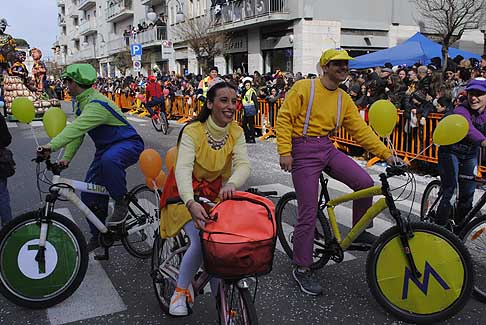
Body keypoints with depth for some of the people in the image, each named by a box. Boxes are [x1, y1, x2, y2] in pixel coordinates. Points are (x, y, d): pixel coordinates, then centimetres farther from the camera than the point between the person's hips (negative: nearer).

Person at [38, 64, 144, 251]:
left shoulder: (96, 104, -24)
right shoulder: (81, 102, 8)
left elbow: (77, 128, -37)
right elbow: (77, 131, 8)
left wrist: (52, 145, -46)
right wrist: (66, 157, -3)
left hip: (128, 144, -9)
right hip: (106, 147, 9)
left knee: (109, 160, -44)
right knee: (89, 193, 5)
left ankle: (121, 202, -20)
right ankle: (98, 235, 23)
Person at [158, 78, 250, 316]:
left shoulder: (236, 133, -9)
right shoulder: (193, 131, -22)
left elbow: (243, 165, -24)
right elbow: (183, 169, -36)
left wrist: (231, 183, -47)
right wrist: (191, 203, -54)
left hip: (216, 194, 4)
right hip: (187, 195, -4)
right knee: (201, 241, -24)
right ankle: (181, 290, 3)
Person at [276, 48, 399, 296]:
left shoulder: (344, 99, 9)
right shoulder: (304, 88, -6)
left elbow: (361, 130, 8)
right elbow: (284, 118, -9)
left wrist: (386, 155, 2)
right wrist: (285, 152, -17)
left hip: (327, 149, 6)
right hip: (304, 150, -5)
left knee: (365, 183, -12)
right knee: (308, 213, -6)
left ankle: (359, 231, 14)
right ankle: (302, 269, 10)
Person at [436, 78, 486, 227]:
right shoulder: (462, 110, -26)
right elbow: (469, 129, -45)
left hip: (470, 155, 6)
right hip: (451, 152, -6)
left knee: (467, 195, 9)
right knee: (449, 192, -15)